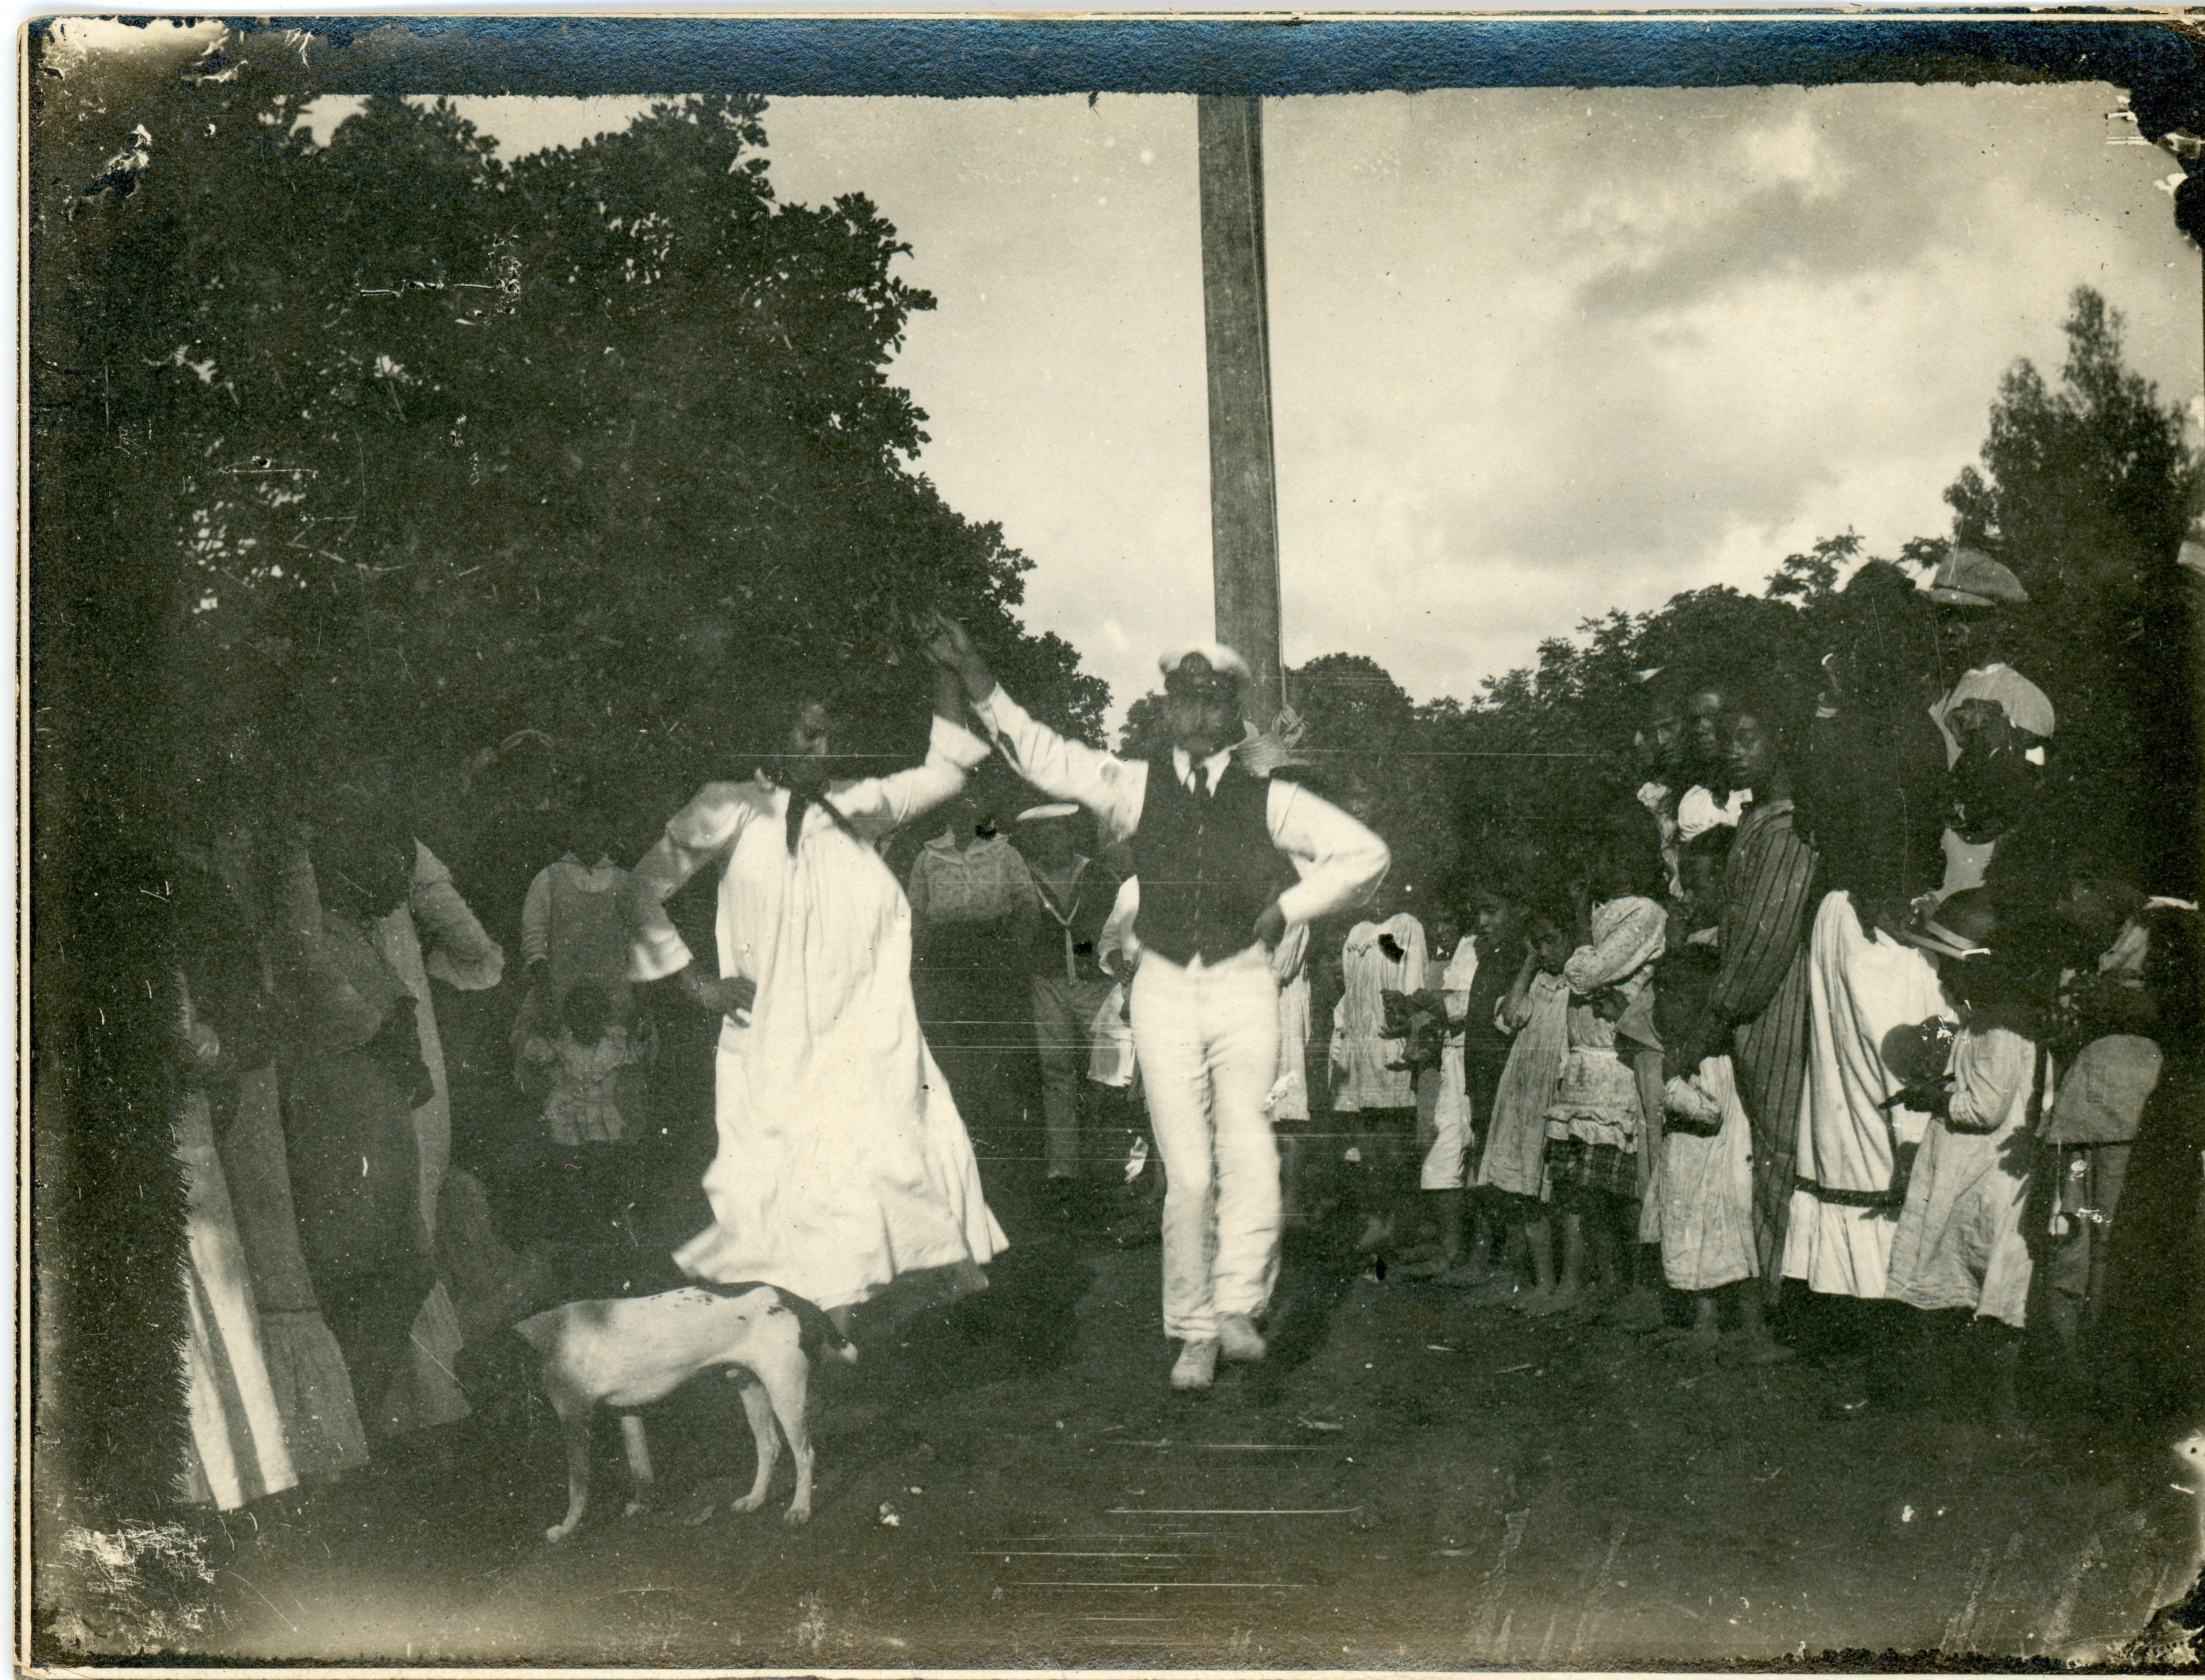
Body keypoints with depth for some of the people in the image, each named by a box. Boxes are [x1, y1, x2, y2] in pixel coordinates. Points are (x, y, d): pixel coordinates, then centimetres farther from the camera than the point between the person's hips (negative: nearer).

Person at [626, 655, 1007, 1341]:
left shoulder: (854, 807, 13)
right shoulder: (730, 810, 1)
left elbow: (944, 776, 22)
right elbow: (640, 887, 4)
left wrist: (948, 678, 15)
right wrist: (694, 981, 0)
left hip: (869, 1045, 4)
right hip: (780, 1047, -4)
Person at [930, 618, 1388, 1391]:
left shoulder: (1268, 800, 7)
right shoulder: (1135, 787, 8)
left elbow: (1365, 854, 10)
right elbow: (1043, 755, 0)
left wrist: (1289, 904, 2)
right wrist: (975, 675, -9)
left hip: (1243, 985, 0)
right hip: (1164, 987, 0)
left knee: (1245, 1138, -20)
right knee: (1186, 1168, -3)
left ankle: (1237, 1304, -10)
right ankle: (1194, 1332, 6)